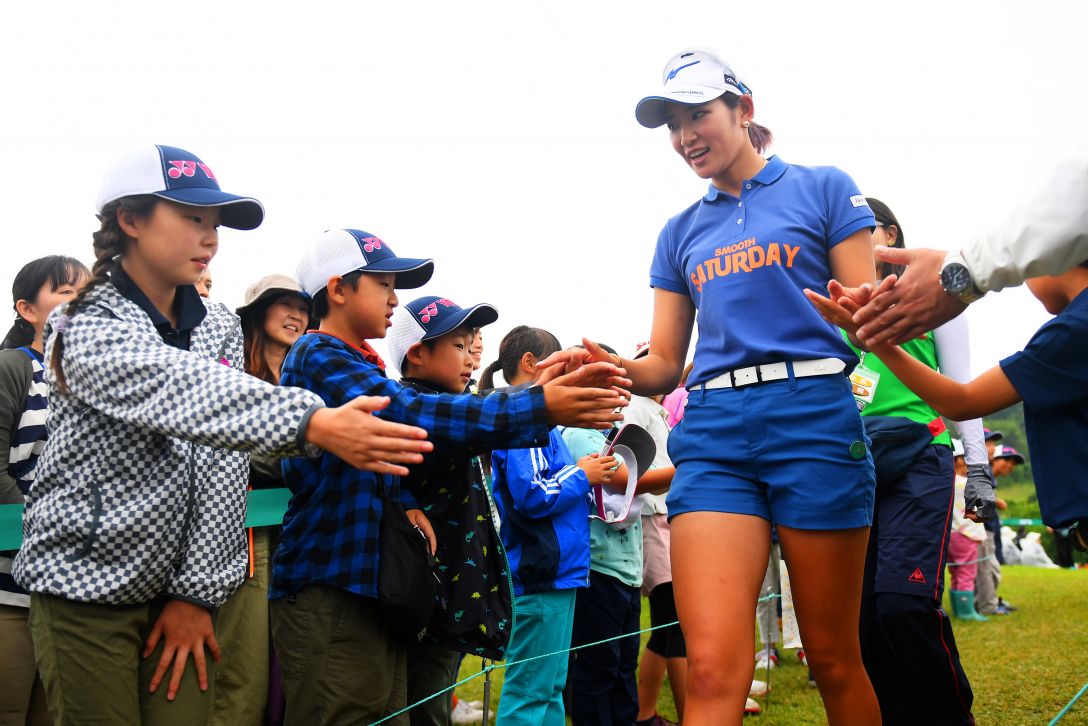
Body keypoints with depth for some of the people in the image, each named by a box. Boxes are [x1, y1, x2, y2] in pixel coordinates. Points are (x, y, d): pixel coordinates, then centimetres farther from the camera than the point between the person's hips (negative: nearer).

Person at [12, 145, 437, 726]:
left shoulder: (219, 326, 6)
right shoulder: (88, 332, -15)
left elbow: (223, 462, -1)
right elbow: (187, 394, -35)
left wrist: (197, 592, -9)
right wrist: (314, 424, -50)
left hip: (180, 590, 5)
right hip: (87, 590, -5)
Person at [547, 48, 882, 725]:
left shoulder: (823, 188, 9)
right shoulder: (680, 233, 19)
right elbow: (664, 365, 17)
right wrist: (613, 367, -5)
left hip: (813, 415, -2)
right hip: (713, 431, 3)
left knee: (833, 657, 5)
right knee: (712, 669, -11)